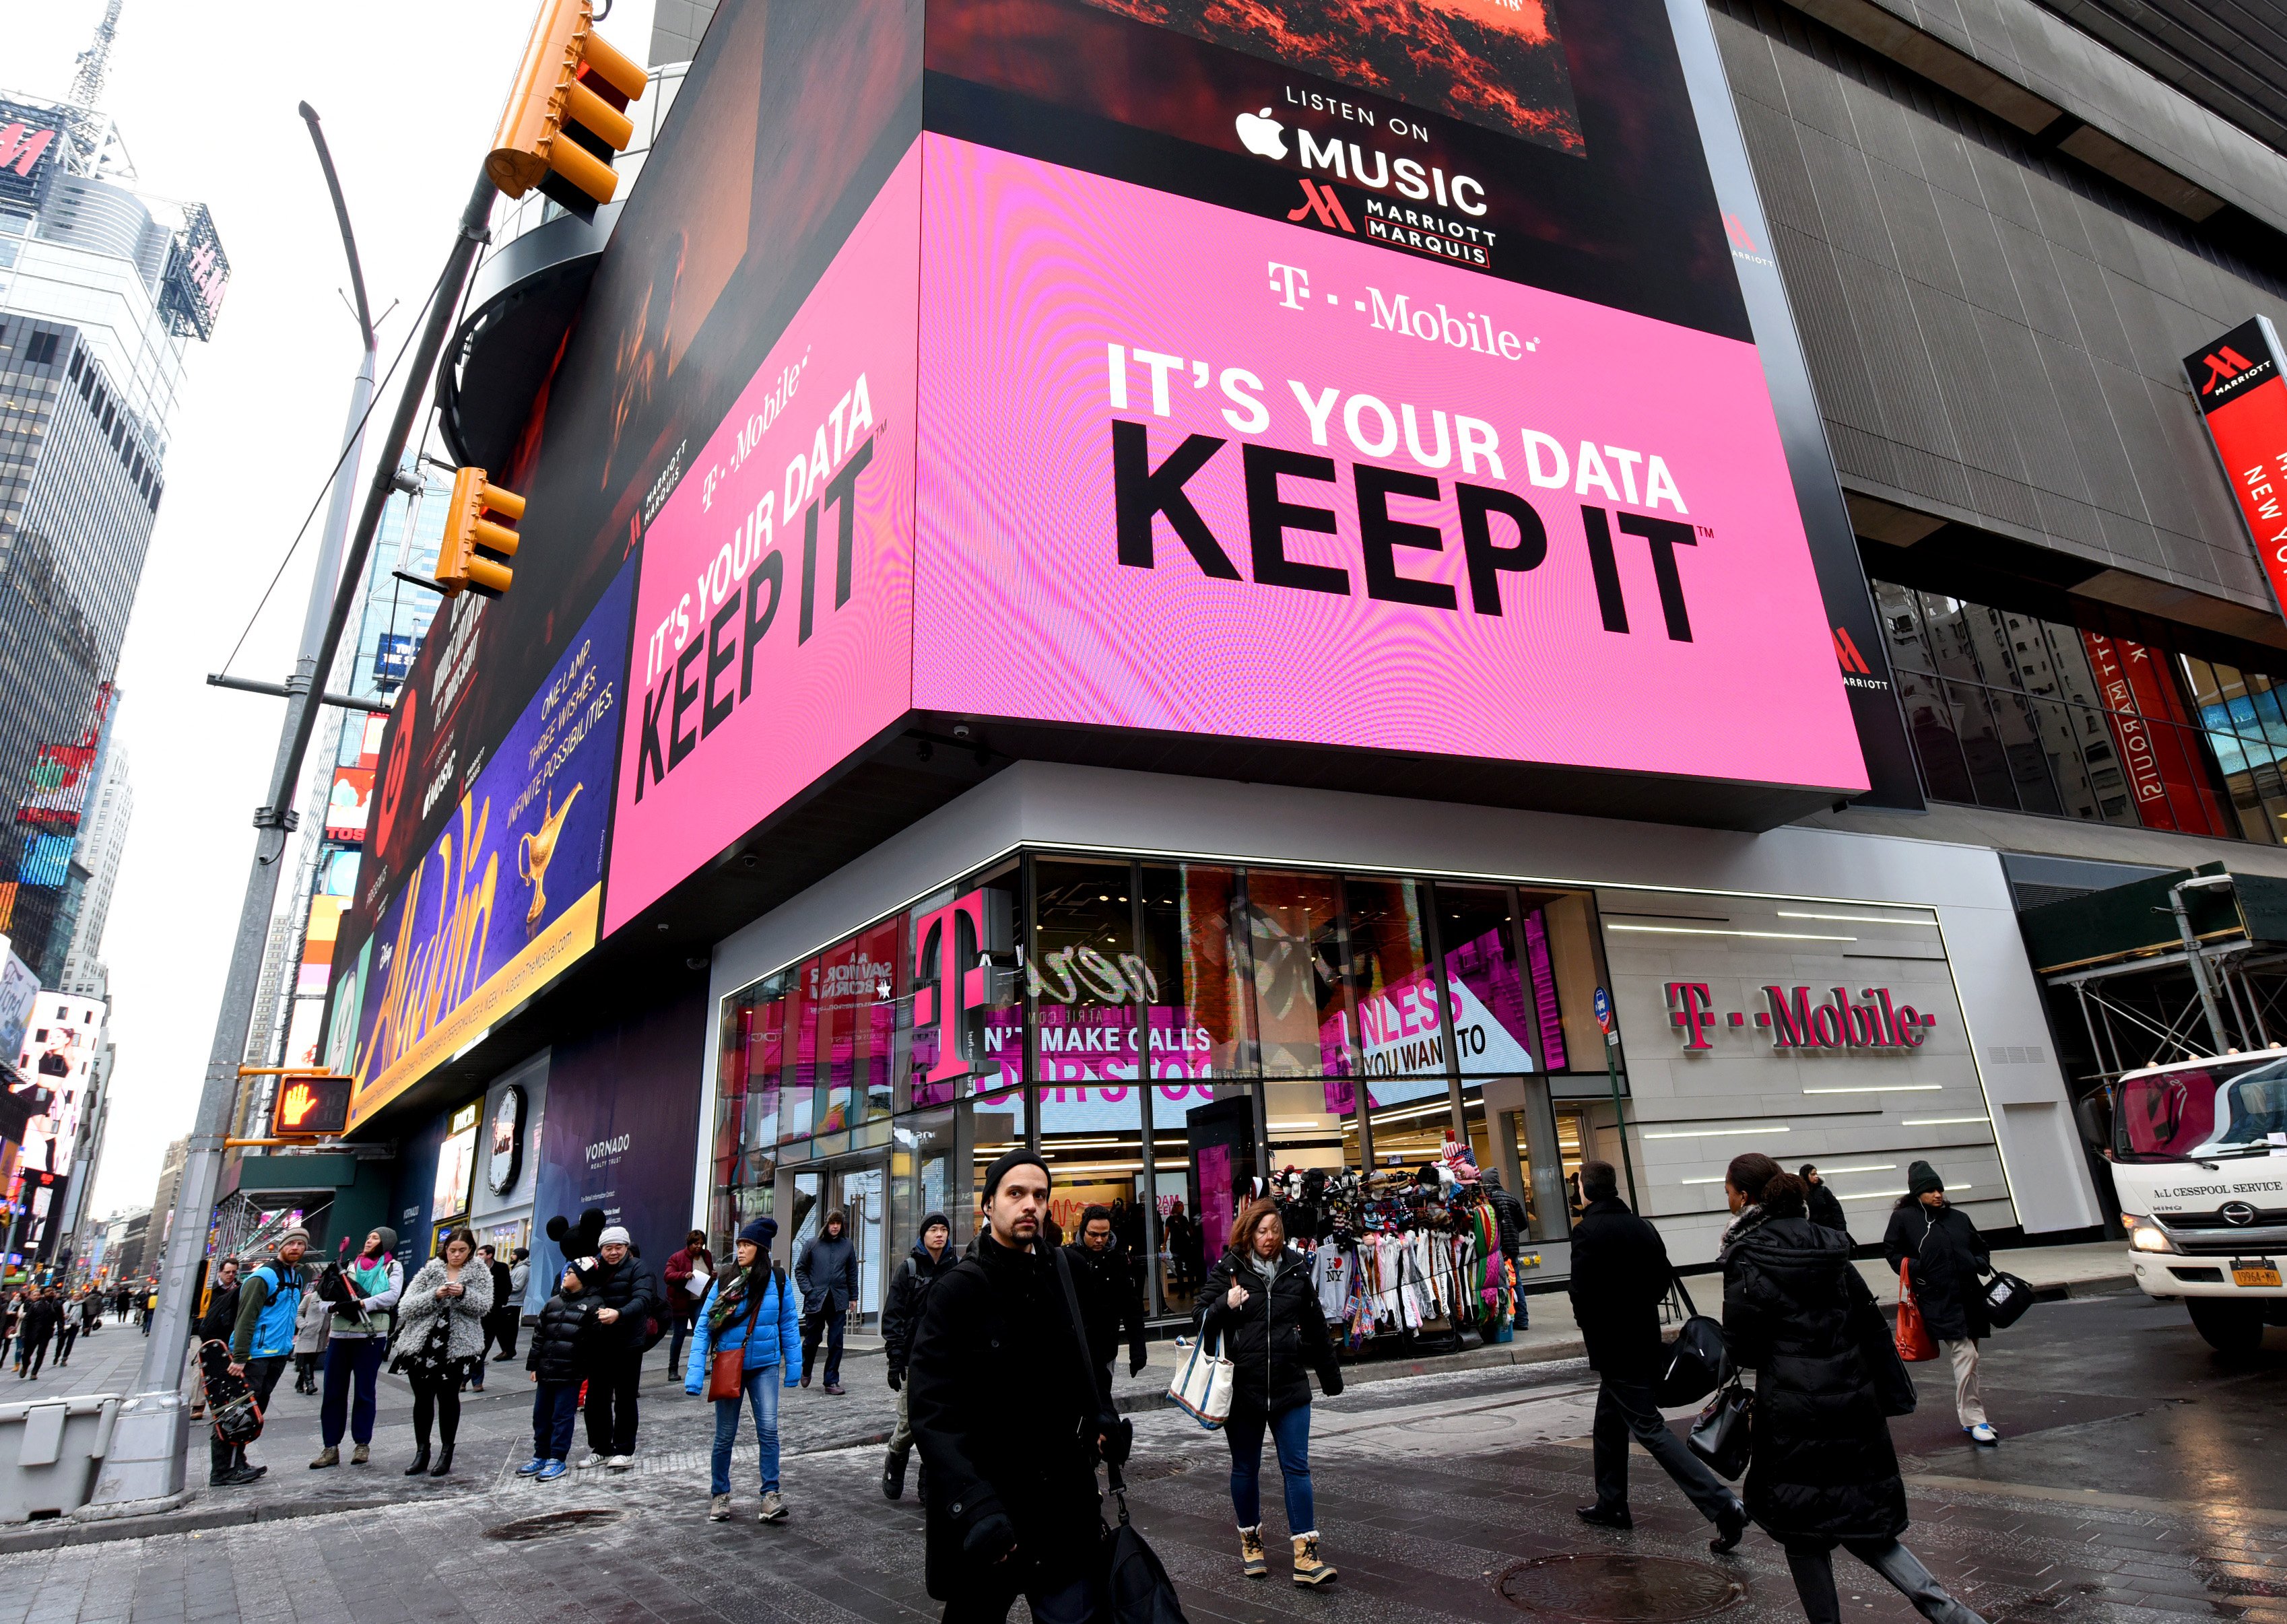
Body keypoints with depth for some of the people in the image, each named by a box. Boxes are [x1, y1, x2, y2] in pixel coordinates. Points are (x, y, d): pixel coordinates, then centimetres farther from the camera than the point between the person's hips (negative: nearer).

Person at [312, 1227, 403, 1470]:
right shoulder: (351, 1265, 17)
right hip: (340, 1333, 4)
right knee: (333, 1391, 5)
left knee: (364, 1391, 3)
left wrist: (362, 1303, -20)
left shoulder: (393, 1267, 4)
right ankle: (331, 1448, 12)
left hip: (371, 1334, -4)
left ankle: (363, 1444, 13)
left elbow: (393, 1295, -10)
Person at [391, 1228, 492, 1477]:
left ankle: (446, 1452, 14)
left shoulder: (480, 1272, 5)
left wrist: (464, 1293, -21)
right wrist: (434, 1295, -19)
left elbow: (484, 1306, -5)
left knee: (448, 1396, 2)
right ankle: (421, 1452, 17)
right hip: (422, 1344, 1)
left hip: (457, 1346, -1)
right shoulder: (429, 1270, 5)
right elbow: (406, 1306, -3)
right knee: (423, 1397, 4)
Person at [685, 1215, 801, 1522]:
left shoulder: (778, 1280, -5)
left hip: (765, 1366, 0)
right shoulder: (724, 1282, -8)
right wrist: (695, 1372, -14)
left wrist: (794, 1365, 4)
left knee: (768, 1430, -10)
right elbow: (703, 1326, -7)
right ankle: (719, 1495, 28)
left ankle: (771, 1495, 1)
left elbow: (789, 1324, 3)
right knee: (725, 1435, 9)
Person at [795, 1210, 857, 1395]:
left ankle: (832, 1381, 9)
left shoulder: (847, 1246, 6)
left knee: (836, 1343, 0)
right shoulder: (813, 1245, 1)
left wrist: (853, 1297, 12)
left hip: (838, 1302, 1)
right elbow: (800, 1269, 6)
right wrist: (808, 1290, -4)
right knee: (811, 1340, 11)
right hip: (815, 1301, -1)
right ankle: (806, 1371, 38)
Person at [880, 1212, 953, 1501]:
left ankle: (930, 1483, 17)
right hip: (915, 1358, -2)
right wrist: (895, 1359, -8)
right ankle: (894, 1463, 26)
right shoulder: (908, 1269, 2)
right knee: (909, 1423, -2)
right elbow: (893, 1316, -1)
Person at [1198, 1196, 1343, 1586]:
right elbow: (1202, 1320, -3)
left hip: (1290, 1387, 1)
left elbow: (1316, 1326, 13)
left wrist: (1330, 1375, 20)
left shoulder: (1296, 1269, 3)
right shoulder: (1226, 1271, -5)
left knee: (1297, 1467, 0)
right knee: (1245, 1467, 13)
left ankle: (1306, 1556, 5)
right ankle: (1251, 1541, 32)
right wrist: (1225, 1304, -24)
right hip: (1242, 1388, -1)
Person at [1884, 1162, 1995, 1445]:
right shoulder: (1904, 1218, -3)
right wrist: (1916, 1269, -12)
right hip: (1938, 1299, -5)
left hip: (1970, 1295, 6)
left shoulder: (1958, 1217, 10)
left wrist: (1981, 1263, 3)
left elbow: (1980, 1246, 22)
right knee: (1964, 1356, -12)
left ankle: (1966, 1413, 27)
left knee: (1967, 1357, 14)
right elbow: (1892, 1251, 2)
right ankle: (1974, 1420, -2)